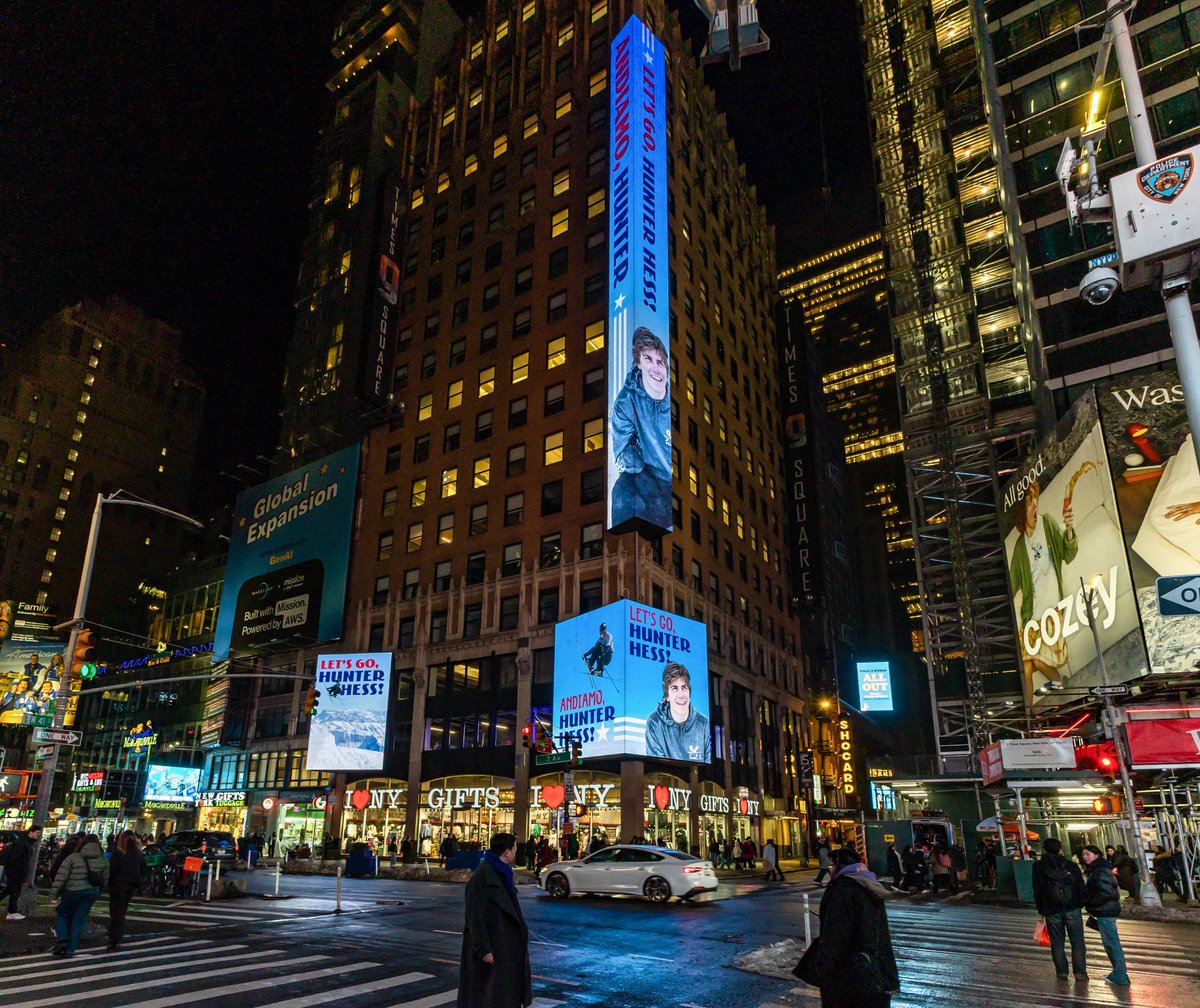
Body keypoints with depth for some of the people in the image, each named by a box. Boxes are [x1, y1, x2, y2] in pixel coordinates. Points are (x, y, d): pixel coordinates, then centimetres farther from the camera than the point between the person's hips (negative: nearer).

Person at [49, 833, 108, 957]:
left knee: (62, 915, 18)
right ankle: (71, 949, 11)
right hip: (91, 892, 2)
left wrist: (53, 894, -6)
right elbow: (104, 880, 7)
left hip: (72, 891, -2)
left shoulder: (73, 857, -6)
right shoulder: (103, 861, 3)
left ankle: (62, 940, -2)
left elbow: (61, 877, -10)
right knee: (79, 919, 11)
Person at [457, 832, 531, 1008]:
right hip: (490, 945, -9)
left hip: (504, 943, 9)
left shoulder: (500, 873, 6)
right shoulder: (481, 877, -22)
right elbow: (474, 915, -23)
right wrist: (483, 949, -23)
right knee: (484, 993, 2)